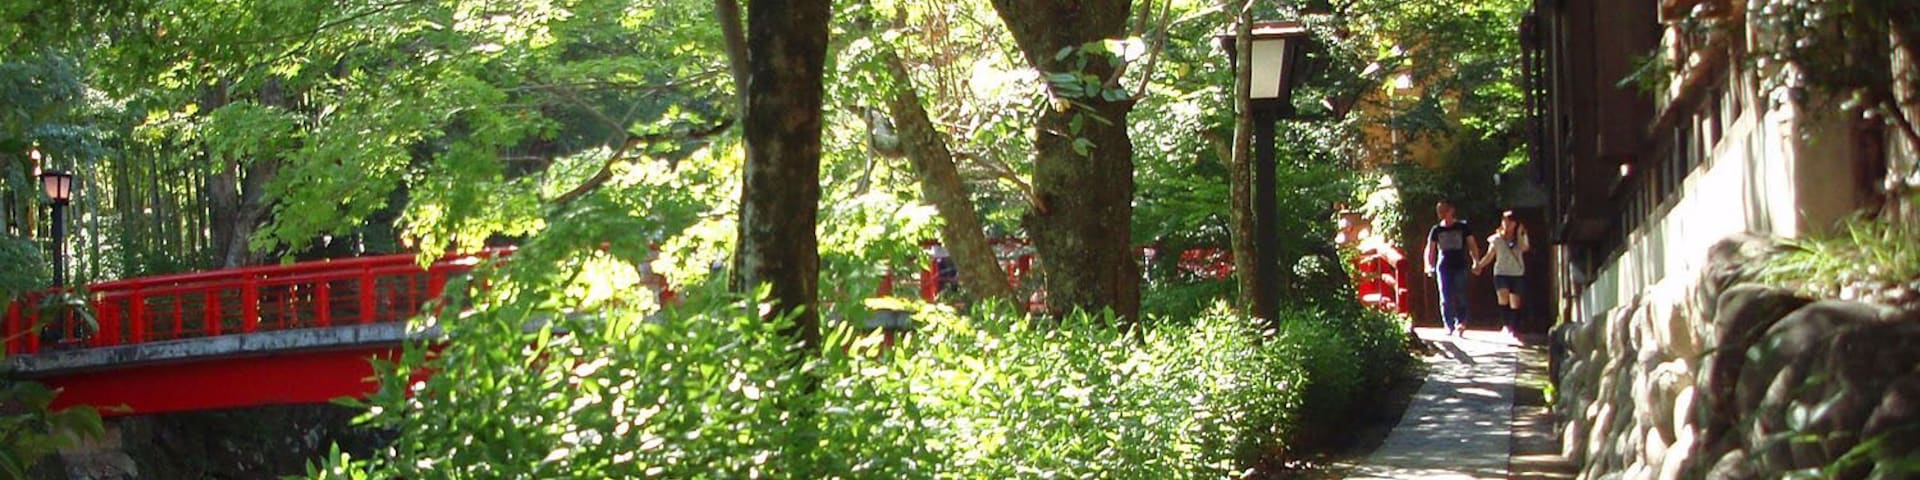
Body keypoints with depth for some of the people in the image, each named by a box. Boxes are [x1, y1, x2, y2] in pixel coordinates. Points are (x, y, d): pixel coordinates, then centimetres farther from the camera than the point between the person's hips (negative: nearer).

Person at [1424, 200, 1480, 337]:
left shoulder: (1463, 227, 5)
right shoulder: (1436, 230, 8)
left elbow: (1472, 245, 5)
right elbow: (1430, 250, 10)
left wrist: (1476, 262, -7)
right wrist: (1429, 267, -2)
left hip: (1460, 266, -1)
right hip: (1443, 268, 2)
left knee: (1460, 297, -8)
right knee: (1446, 299, -1)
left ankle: (1460, 324, -7)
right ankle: (1449, 326, 4)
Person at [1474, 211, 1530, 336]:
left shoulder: (1520, 237, 5)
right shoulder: (1497, 239, 6)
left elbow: (1525, 248, -15)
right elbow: (1489, 256, 8)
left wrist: (1519, 233, -14)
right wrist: (1479, 265, -7)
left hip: (1517, 274, 1)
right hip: (1501, 273, -1)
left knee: (1515, 302, 1)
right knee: (1503, 296, -24)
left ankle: (1514, 328, 9)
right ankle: (1506, 325, -23)